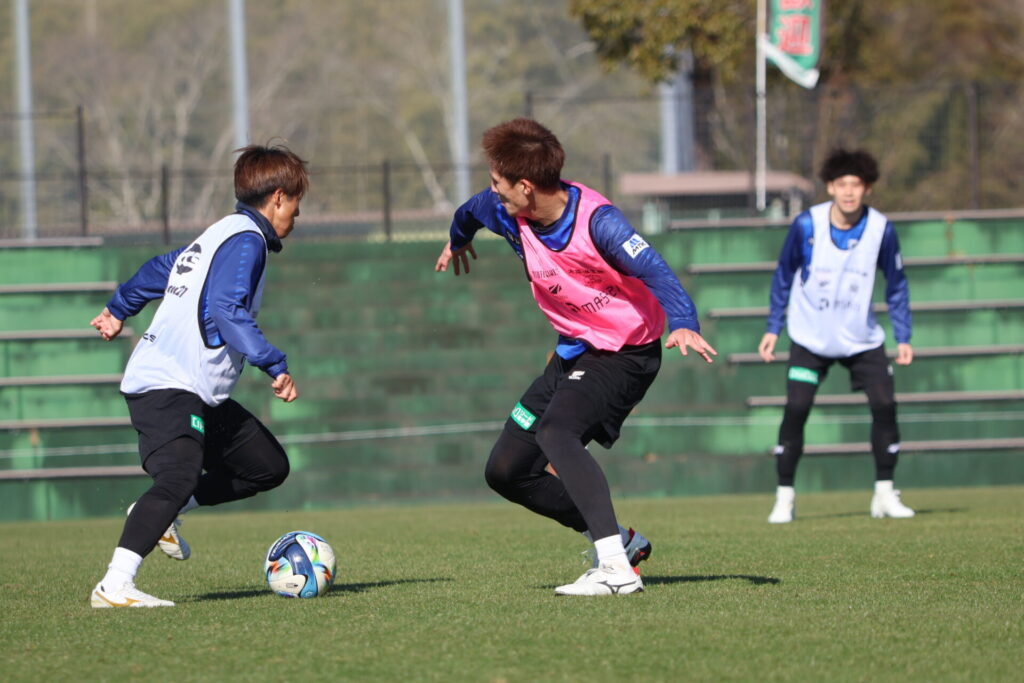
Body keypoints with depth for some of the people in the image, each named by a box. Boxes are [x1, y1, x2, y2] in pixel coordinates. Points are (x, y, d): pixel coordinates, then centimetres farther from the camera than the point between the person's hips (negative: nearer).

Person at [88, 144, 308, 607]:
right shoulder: (247, 240, -11)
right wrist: (274, 365, -31)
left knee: (269, 466, 12)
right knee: (180, 477, -28)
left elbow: (161, 269, 33)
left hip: (201, 393, 11)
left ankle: (162, 515, 18)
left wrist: (119, 309, 49)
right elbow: (227, 310, -25)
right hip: (169, 388, -11)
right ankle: (114, 586, -35)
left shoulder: (218, 236, 20)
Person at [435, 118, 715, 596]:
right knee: (505, 471, 6)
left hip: (623, 353, -9)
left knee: (555, 432, -34)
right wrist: (458, 241, 43)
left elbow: (654, 271, -37)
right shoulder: (507, 214, -5)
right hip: (573, 352, 9)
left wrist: (683, 324, -56)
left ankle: (616, 568, -39)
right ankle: (618, 542, 15)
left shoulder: (596, 221, -27)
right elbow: (471, 211, 20)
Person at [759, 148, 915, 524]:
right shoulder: (806, 225, -14)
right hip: (810, 336, -1)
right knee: (795, 411, -11)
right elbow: (784, 275, 2)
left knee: (885, 406, -9)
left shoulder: (881, 229, -11)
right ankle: (784, 498, 0)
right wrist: (773, 328, 2)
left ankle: (884, 494, 6)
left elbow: (896, 285, 2)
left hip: (862, 338, 1)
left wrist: (903, 337, -1)